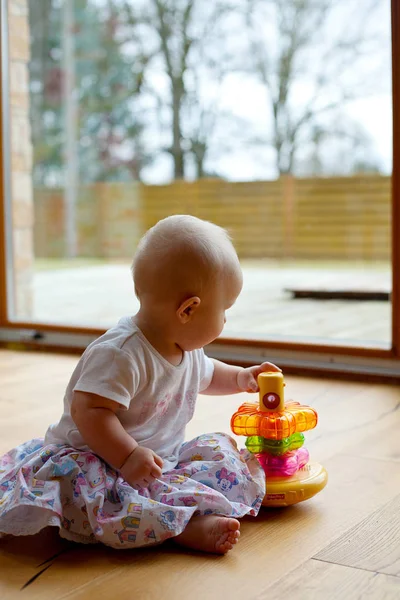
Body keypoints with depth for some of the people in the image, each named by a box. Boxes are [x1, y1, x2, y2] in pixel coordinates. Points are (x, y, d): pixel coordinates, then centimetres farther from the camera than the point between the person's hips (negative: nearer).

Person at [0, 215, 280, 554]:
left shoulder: (189, 350, 5)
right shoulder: (120, 354, -28)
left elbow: (205, 376, 29)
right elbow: (88, 411, -34)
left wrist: (240, 378, 18)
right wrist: (128, 456, -37)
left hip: (161, 456, 9)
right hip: (93, 459, -8)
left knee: (222, 453, -3)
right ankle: (187, 526, -48)